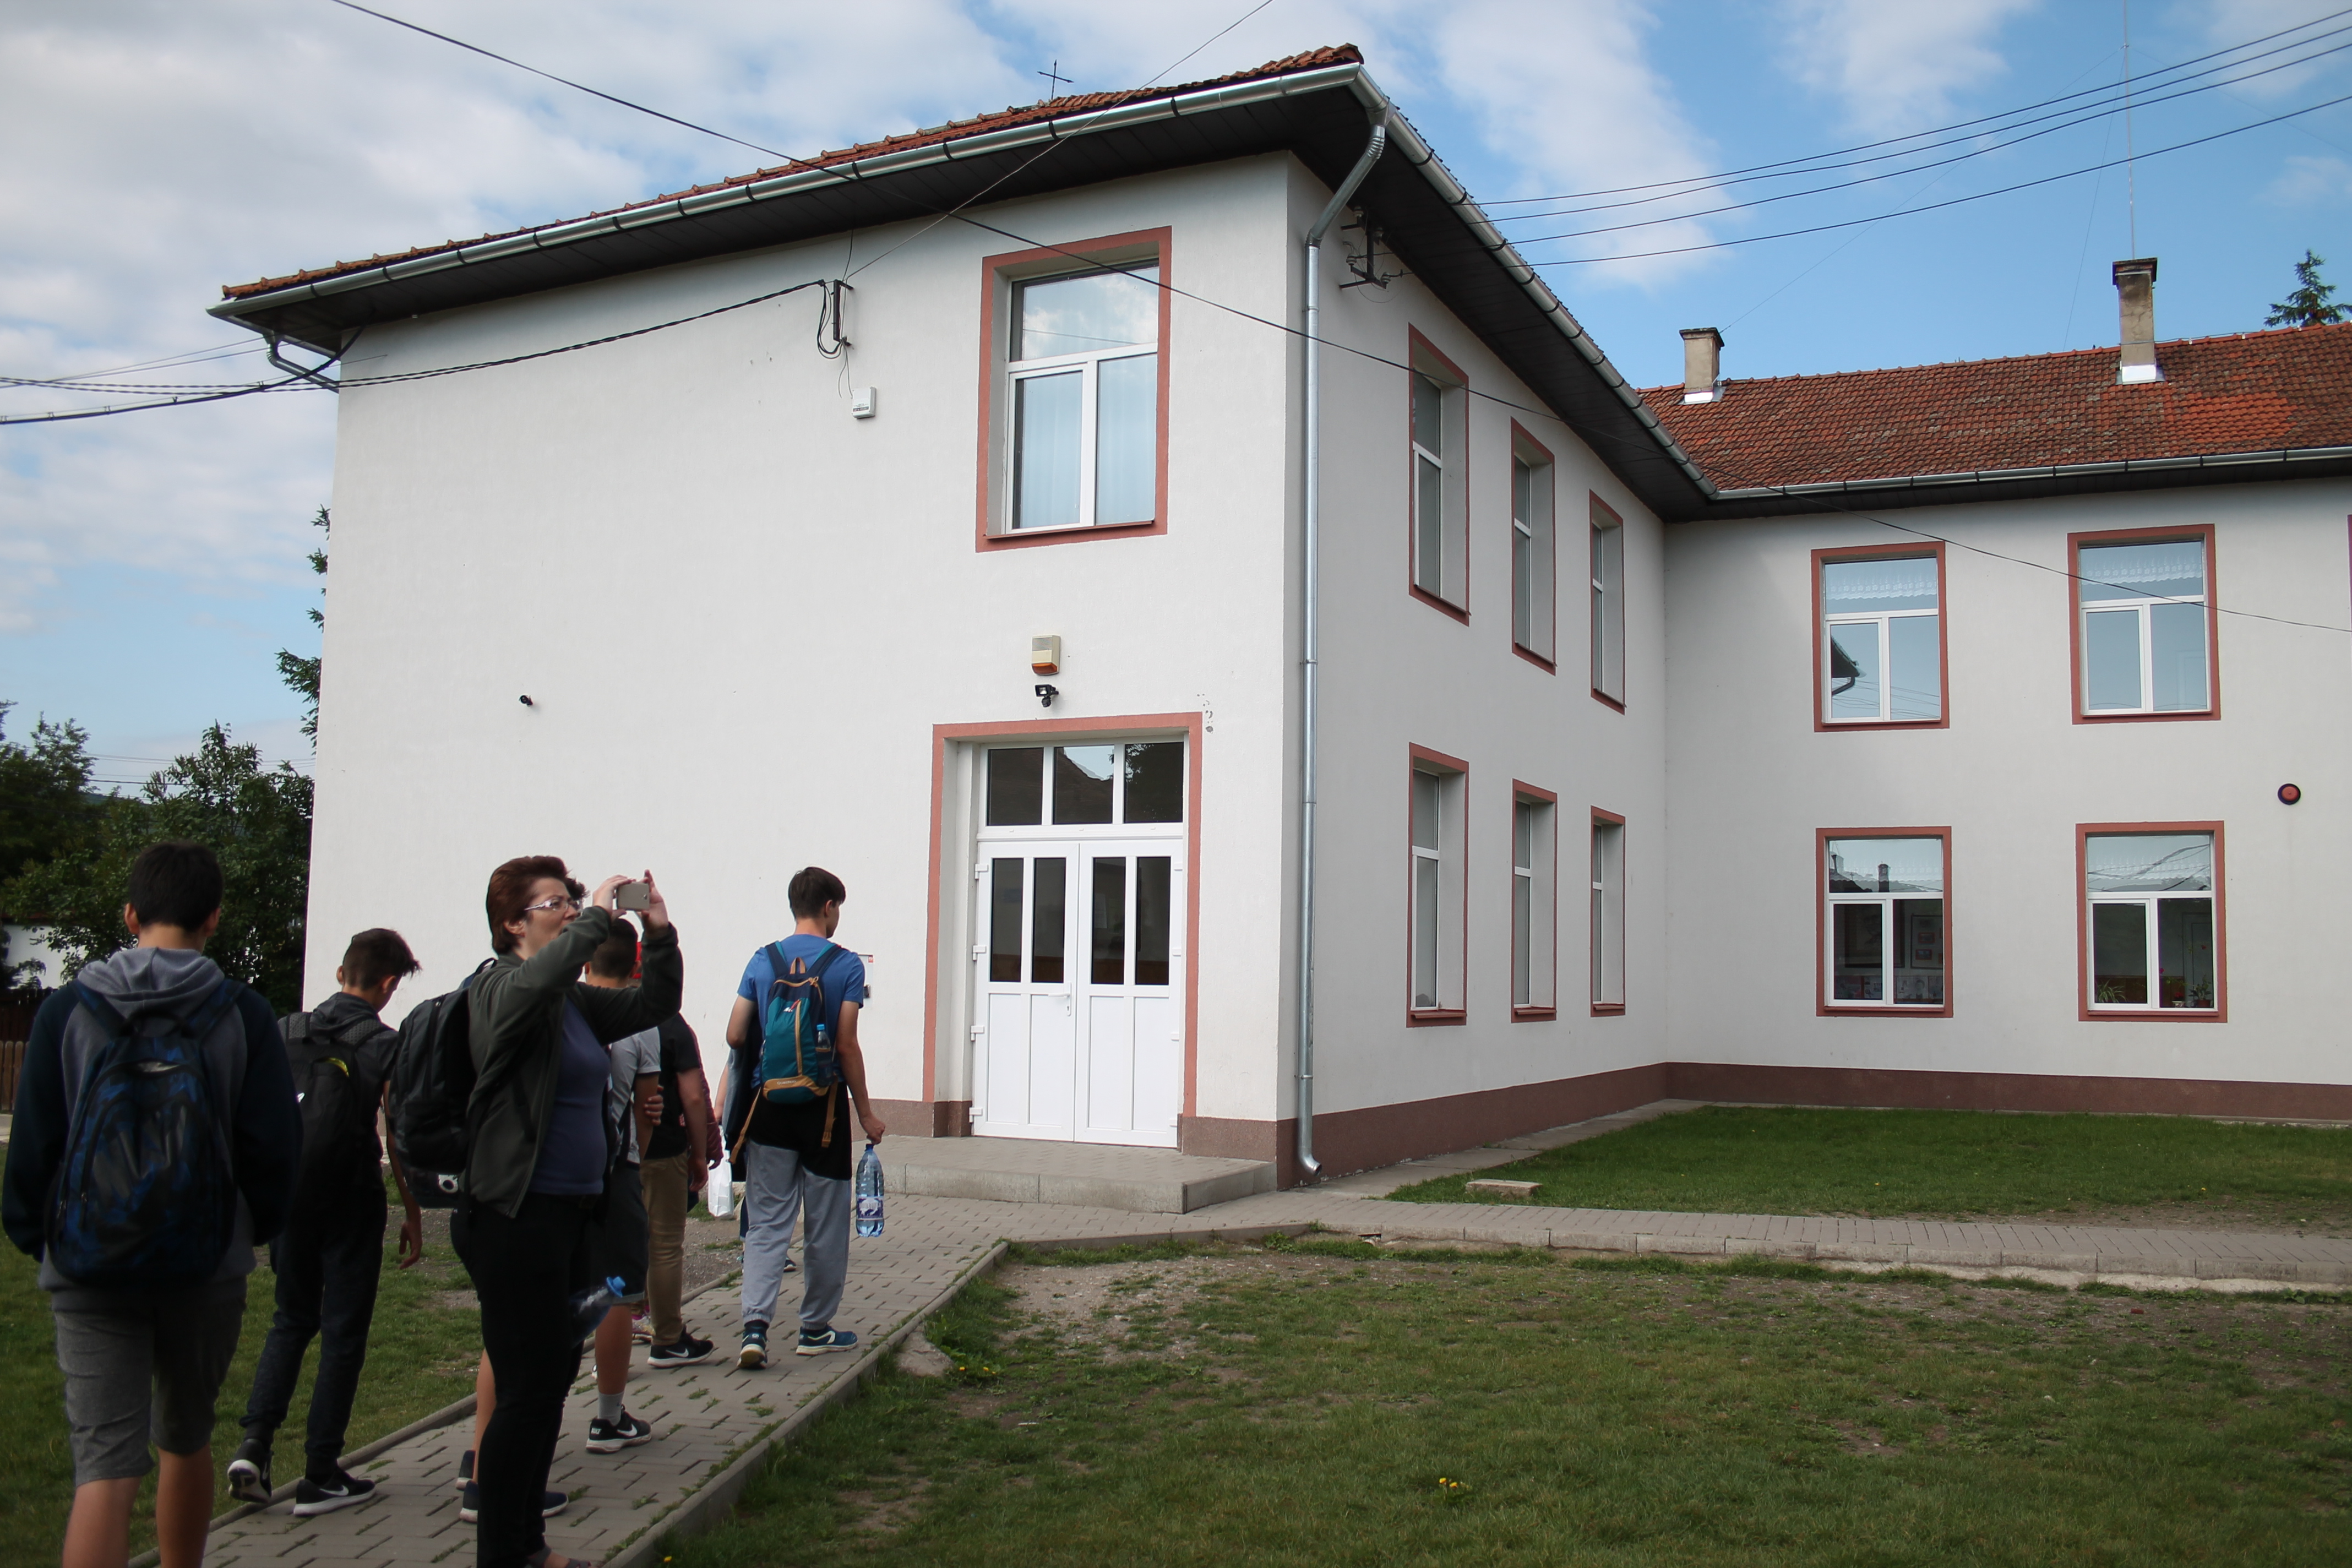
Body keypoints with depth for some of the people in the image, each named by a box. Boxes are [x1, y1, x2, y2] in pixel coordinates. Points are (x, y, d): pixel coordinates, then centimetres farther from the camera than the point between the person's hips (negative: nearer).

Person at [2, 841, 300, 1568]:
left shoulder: (66, 1011, -4)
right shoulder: (243, 1014, -4)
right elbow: (275, 1145, -4)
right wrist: (254, 1227, 14)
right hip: (208, 1269, 1)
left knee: (105, 1466, -4)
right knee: (187, 1441, 20)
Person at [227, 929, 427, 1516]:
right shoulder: (385, 1046, -10)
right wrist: (413, 1215, -4)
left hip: (288, 1196, 5)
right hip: (351, 1203, -4)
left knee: (292, 1320, 20)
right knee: (343, 1335, 5)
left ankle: (254, 1444, 5)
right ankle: (319, 1477, 9)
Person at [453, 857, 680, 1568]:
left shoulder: (578, 1001, 14)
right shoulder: (498, 988, -11)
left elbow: (652, 1005, 20)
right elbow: (539, 978, -34)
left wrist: (661, 935, 6)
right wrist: (596, 918, -25)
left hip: (573, 1215, 9)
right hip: (517, 1219, -9)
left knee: (556, 1373, 17)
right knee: (528, 1388, -4)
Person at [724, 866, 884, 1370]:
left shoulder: (763, 961, 3)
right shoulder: (846, 965, -7)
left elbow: (735, 1035, 2)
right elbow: (846, 1046, -9)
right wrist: (866, 1112, -1)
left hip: (769, 1105, 3)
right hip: (821, 1107, -3)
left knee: (766, 1223, 6)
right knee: (826, 1227, 10)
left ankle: (755, 1325, -9)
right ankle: (816, 1329, 19)